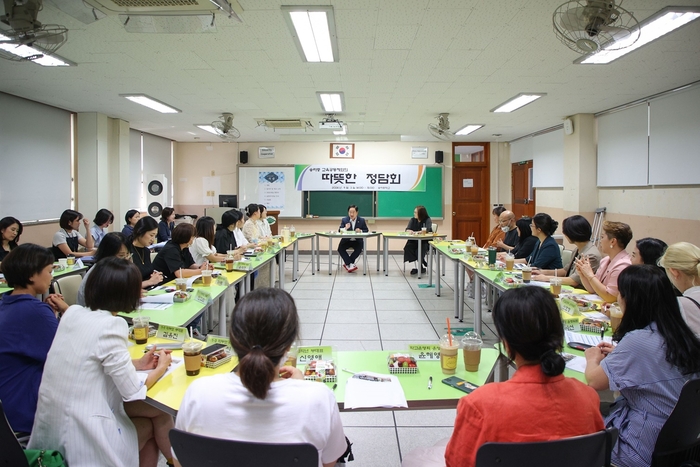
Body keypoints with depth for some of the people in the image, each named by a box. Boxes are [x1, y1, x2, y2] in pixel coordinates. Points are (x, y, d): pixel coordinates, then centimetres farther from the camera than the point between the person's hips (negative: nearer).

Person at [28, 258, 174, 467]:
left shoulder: (73, 312, -1)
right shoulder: (110, 326, -23)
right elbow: (133, 392, -17)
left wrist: (138, 363, 11)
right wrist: (161, 368, 1)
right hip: (80, 433, -7)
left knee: (148, 421, 21)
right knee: (161, 416, 13)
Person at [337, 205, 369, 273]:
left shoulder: (362, 220, 1)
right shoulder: (344, 220, 1)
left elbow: (366, 231, 4)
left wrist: (360, 231, -18)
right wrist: (345, 228, -26)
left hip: (357, 241, -1)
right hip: (346, 240, 1)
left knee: (359, 249, -31)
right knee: (340, 249, -27)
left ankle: (347, 263, -15)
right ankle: (350, 264, -21)